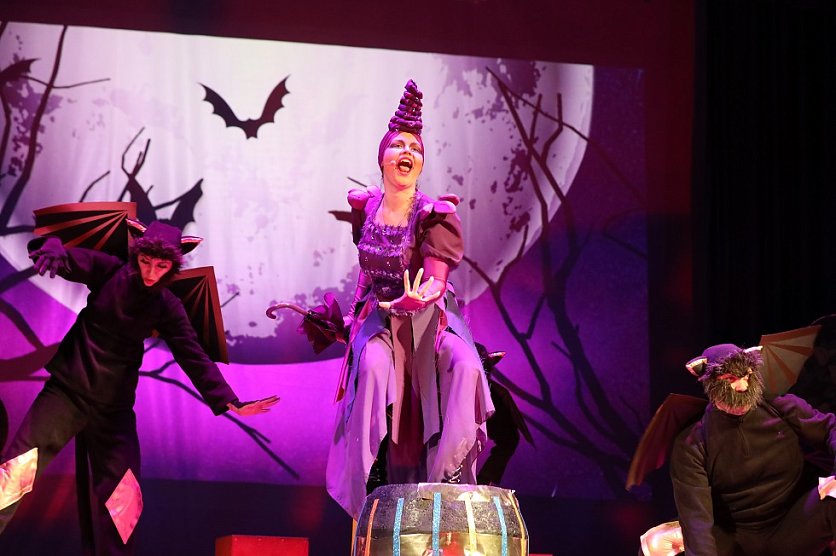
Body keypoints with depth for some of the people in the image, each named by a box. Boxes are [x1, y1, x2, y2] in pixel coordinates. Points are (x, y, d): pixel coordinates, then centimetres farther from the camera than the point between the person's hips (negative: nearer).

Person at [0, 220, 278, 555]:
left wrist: (229, 401, -12)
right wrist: (51, 251, -39)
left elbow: (194, 357, -1)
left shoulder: (167, 308, 1)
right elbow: (65, 260, -13)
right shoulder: (110, 272, -3)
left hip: (114, 408, 2)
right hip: (67, 390, -2)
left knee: (122, 498, -2)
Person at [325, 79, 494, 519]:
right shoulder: (364, 209, 2)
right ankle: (373, 474, -27)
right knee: (375, 365, -32)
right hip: (377, 316, 1)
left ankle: (449, 471, -22)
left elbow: (436, 281, -21)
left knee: (463, 366, -30)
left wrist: (419, 298, -41)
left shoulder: (434, 216, -10)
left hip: (426, 318, -1)